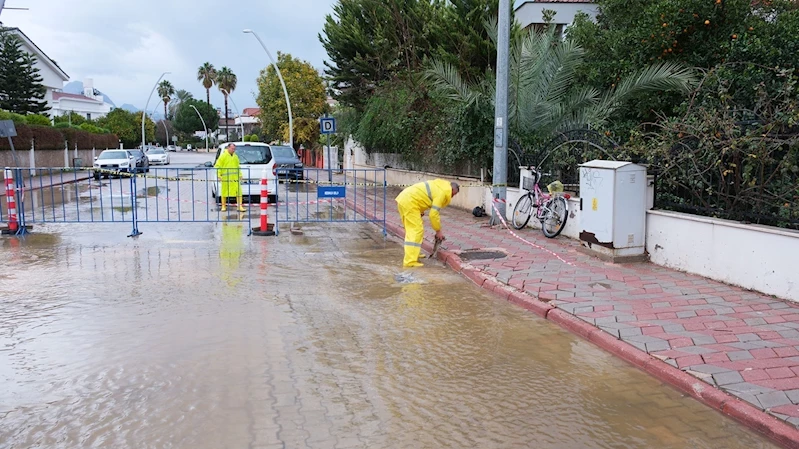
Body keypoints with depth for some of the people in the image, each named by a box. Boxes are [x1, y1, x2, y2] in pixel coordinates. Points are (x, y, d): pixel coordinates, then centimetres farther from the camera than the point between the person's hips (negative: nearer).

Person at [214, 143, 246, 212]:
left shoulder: (235, 156, 14)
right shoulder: (223, 156, -2)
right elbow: (217, 166, -5)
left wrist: (240, 174, 13)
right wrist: (219, 175, -12)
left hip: (235, 178, 4)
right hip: (225, 178, -4)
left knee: (238, 191, -4)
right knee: (224, 192, 4)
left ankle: (240, 206, -2)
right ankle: (224, 206, 16)